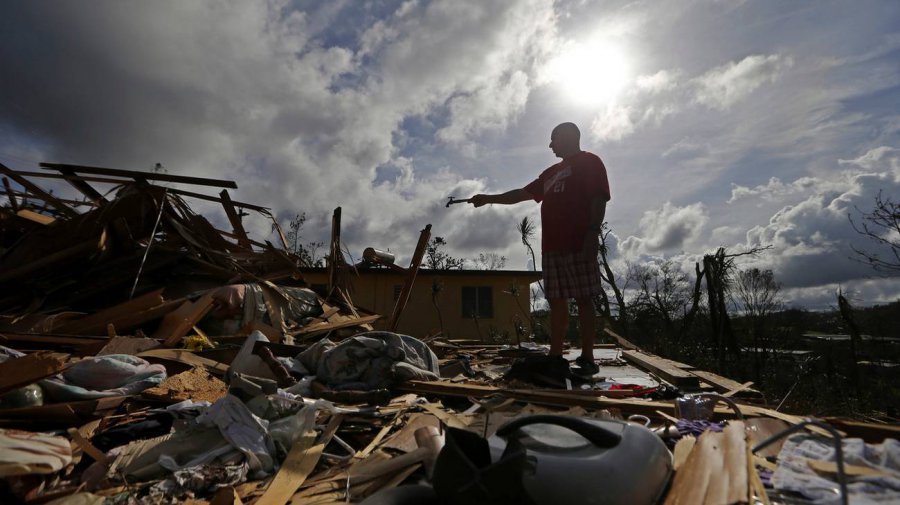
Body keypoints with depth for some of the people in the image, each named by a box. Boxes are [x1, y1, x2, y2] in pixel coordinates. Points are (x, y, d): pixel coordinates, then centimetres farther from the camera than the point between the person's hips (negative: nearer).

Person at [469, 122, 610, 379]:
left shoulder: (590, 162, 6)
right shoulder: (551, 173, 28)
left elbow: (599, 199, -6)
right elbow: (521, 194, 30)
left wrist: (592, 234, -17)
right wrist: (488, 198, 27)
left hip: (579, 246, -7)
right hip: (552, 247, 7)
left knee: (584, 300, -4)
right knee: (556, 302, 4)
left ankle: (587, 358, 1)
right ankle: (556, 357, 8)